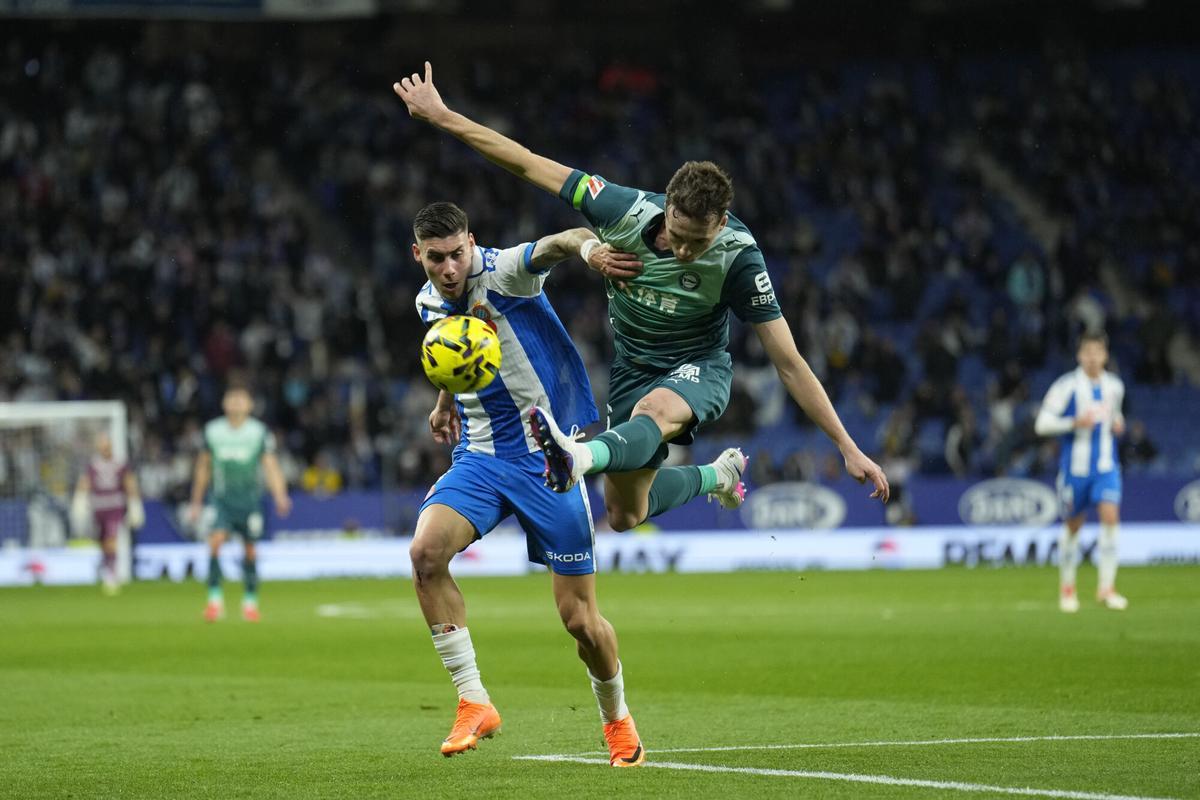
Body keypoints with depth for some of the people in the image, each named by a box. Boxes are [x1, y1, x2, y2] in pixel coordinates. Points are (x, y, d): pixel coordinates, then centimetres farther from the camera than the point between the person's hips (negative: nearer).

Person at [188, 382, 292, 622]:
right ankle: (215, 598, -15)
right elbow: (203, 467, 14)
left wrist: (280, 497, -18)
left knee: (250, 551, 4)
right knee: (215, 542, -20)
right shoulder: (212, 431, 4)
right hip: (222, 499, 0)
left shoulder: (259, 432, -1)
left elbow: (271, 467, -3)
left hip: (249, 498, 0)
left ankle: (250, 602, 20)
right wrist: (196, 502, 17)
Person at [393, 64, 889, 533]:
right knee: (625, 516, 9)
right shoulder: (626, 211, -22)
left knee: (657, 408, -42)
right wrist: (443, 117, -14)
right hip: (633, 369, 5)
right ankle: (712, 477, 38)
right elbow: (529, 165, -14)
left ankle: (581, 459, -73)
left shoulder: (738, 260, -26)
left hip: (697, 370, -5)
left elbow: (789, 363, -22)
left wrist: (849, 449, -24)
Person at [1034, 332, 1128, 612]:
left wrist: (1117, 423, 3)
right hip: (1075, 467, -2)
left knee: (1110, 516, -17)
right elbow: (1042, 423, -8)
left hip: (1106, 465, 2)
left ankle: (1107, 587, -15)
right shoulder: (1067, 386, -8)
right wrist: (1074, 423, -21)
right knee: (1072, 526, 7)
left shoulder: (1114, 386, 5)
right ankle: (1067, 587, 27)